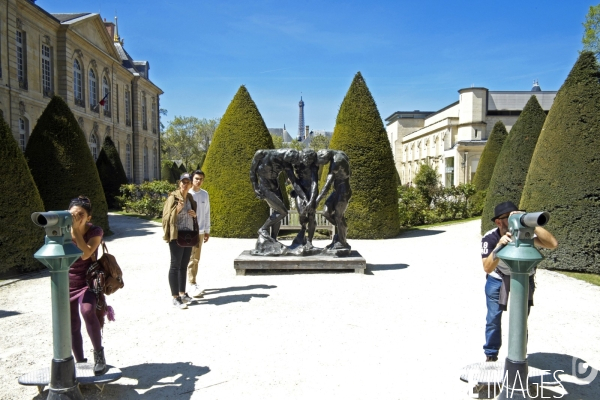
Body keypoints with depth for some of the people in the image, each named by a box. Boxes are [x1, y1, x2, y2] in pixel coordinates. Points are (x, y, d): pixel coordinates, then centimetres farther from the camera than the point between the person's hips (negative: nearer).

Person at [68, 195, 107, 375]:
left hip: (88, 282, -3)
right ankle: (80, 362, 31)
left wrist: (76, 228, -30)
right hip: (67, 284, 3)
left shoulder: (95, 231, -13)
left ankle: (98, 353, -14)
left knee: (87, 310, -32)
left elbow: (85, 254, -29)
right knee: (72, 326, 10)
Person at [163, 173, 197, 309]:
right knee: (175, 265, -3)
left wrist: (195, 214, 2)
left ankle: (182, 293, 22)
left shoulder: (190, 198, 12)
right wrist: (177, 209, -26)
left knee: (184, 265, 13)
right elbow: (167, 216, -10)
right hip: (176, 236, -7)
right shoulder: (173, 197, -8)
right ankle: (175, 298, 1)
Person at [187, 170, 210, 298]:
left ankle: (192, 283, 20)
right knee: (191, 258, -6)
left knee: (196, 259, 10)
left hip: (200, 231, 5)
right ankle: (192, 285, -4)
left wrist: (207, 231, 11)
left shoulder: (205, 194, 8)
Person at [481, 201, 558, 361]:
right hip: (497, 278, 0)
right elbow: (487, 268, -36)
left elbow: (553, 244, -43)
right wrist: (499, 246, -49)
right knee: (493, 317, 2)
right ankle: (491, 355, 21)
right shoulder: (490, 238, -27)